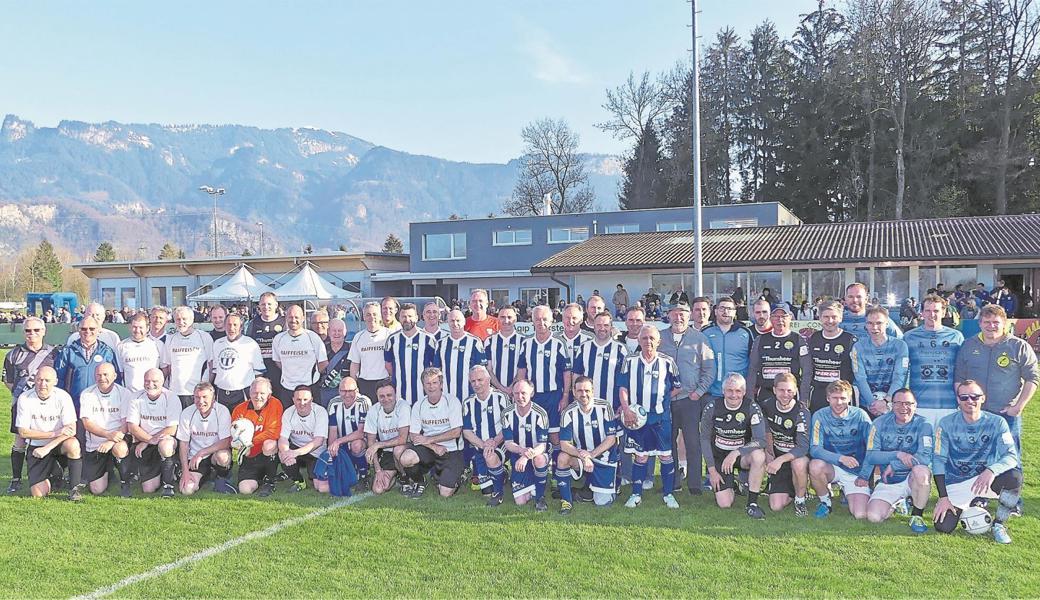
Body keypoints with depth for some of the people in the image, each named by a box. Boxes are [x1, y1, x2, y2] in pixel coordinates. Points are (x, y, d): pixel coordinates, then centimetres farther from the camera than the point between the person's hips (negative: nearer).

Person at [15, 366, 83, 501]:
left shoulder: (63, 397, -12)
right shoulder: (24, 399, -10)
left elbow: (71, 430, -17)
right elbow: (23, 432, -11)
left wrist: (47, 448, -26)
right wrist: (54, 433, -20)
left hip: (59, 444, -1)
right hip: (37, 447, 1)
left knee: (73, 444, -38)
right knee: (38, 494, -11)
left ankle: (74, 488, -21)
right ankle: (51, 476, 26)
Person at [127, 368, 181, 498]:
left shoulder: (172, 398, -8)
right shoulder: (137, 399, 0)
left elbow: (171, 430, -14)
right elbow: (132, 427, -7)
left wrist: (145, 442, -15)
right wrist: (150, 439, -23)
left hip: (166, 440, -2)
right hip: (143, 445, 2)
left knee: (165, 444, -40)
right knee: (148, 489, -6)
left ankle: (168, 484, -20)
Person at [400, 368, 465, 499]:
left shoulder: (452, 401, -8)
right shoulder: (418, 406, 2)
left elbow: (456, 432, -13)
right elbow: (413, 436, -1)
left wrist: (428, 440, -14)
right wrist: (434, 447, -16)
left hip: (450, 450, -2)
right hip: (428, 448, 3)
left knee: (445, 493, -14)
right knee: (405, 459, -28)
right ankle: (419, 482, 5)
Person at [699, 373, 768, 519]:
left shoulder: (752, 408, -15)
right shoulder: (712, 408, -11)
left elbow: (761, 440, -22)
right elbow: (704, 439, -1)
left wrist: (736, 453, -33)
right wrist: (712, 470, -4)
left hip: (742, 454, 0)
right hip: (719, 456, 0)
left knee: (759, 455, -36)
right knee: (724, 504, -11)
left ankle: (752, 503, -20)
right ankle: (731, 486, 26)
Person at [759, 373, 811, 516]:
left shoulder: (802, 412, -21)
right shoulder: (767, 405, -6)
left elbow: (803, 447, -29)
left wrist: (780, 460, -39)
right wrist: (769, 454, 6)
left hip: (799, 456, -3)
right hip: (777, 457, 3)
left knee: (798, 464, -41)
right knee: (776, 506, -10)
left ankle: (800, 500, -13)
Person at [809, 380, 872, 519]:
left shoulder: (860, 415, -8)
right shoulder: (820, 416, -10)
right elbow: (814, 449, -18)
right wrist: (840, 458, -33)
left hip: (857, 472, 0)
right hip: (832, 467, 0)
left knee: (860, 515, -18)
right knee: (815, 465, -35)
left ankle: (847, 492, 18)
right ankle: (825, 501, -4)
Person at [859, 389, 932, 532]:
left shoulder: (922, 424, -9)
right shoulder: (880, 423, -2)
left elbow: (925, 457, -22)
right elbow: (871, 456, -9)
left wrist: (894, 465, -23)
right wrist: (898, 454, -24)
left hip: (912, 479, -2)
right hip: (887, 482, 2)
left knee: (921, 471, -38)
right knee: (873, 517, -18)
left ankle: (917, 515, -12)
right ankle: (898, 503, 19)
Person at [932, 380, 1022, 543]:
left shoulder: (997, 423, -6)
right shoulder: (946, 423, -6)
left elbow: (1012, 455, -16)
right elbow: (939, 460, -6)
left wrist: (992, 470, -38)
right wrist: (943, 497, -11)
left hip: (985, 480, 0)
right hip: (955, 484, 0)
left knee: (1014, 476, -31)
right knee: (943, 527, -15)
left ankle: (999, 524, -4)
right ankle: (972, 505, 22)